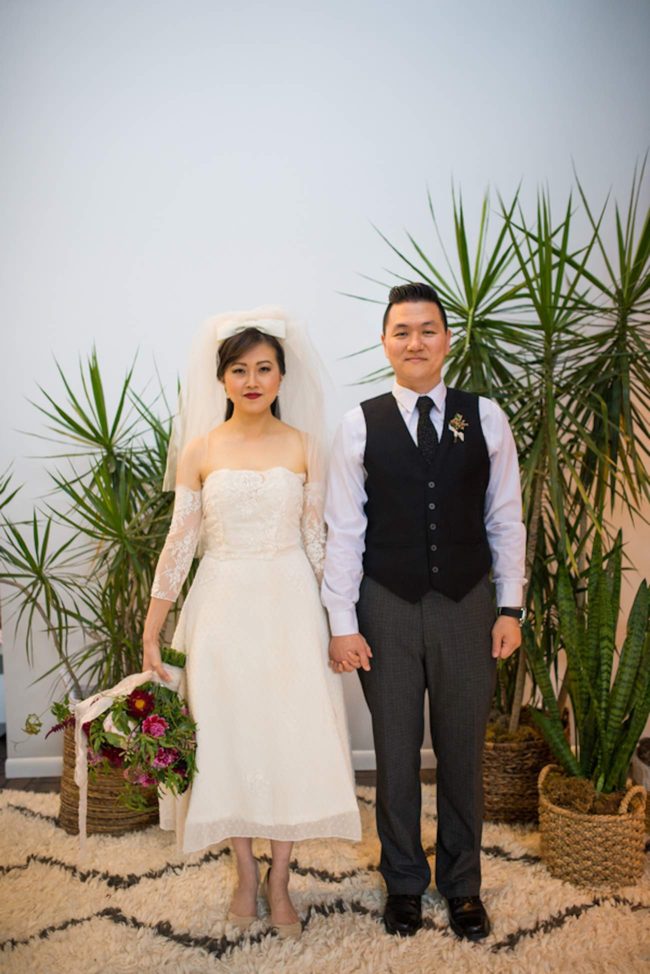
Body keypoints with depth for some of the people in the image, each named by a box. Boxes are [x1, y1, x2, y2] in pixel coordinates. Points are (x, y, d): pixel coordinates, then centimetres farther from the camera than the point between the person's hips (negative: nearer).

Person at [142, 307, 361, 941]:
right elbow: (181, 540, 2)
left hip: (289, 607, 0)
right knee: (228, 738, 8)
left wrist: (335, 618, 3)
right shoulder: (200, 449, 0)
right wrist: (152, 629, 1)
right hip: (223, 607, 0)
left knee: (291, 737, 4)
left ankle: (279, 880, 24)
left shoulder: (304, 446, 1)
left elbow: (315, 539, 4)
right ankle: (246, 874, 30)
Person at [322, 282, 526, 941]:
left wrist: (510, 608, 0)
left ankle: (461, 884, 36)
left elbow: (505, 520, 3)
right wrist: (342, 624, -5)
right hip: (388, 609, 0)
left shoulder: (485, 418, 0)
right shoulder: (360, 425, -2)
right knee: (396, 753, 13)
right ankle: (403, 881, 36)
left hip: (467, 605, 1)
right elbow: (343, 531, -3)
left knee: (462, 752, 14)